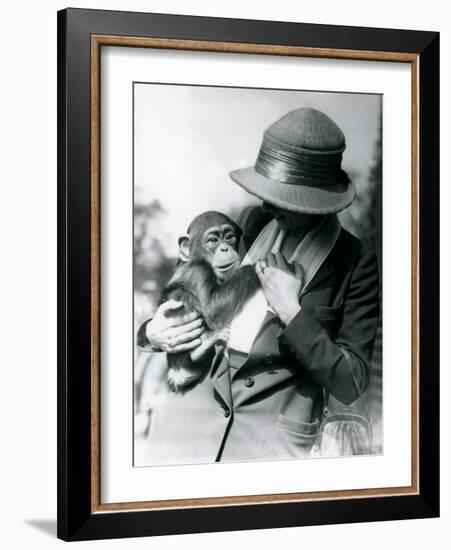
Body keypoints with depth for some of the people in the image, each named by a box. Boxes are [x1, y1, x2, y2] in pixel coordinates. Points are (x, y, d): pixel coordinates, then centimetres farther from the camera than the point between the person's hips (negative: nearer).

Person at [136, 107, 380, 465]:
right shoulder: (251, 223, 5)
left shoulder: (355, 262, -4)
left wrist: (292, 313, -15)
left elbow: (350, 384, -6)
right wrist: (153, 334, -7)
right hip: (195, 405, 3)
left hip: (276, 433, -2)